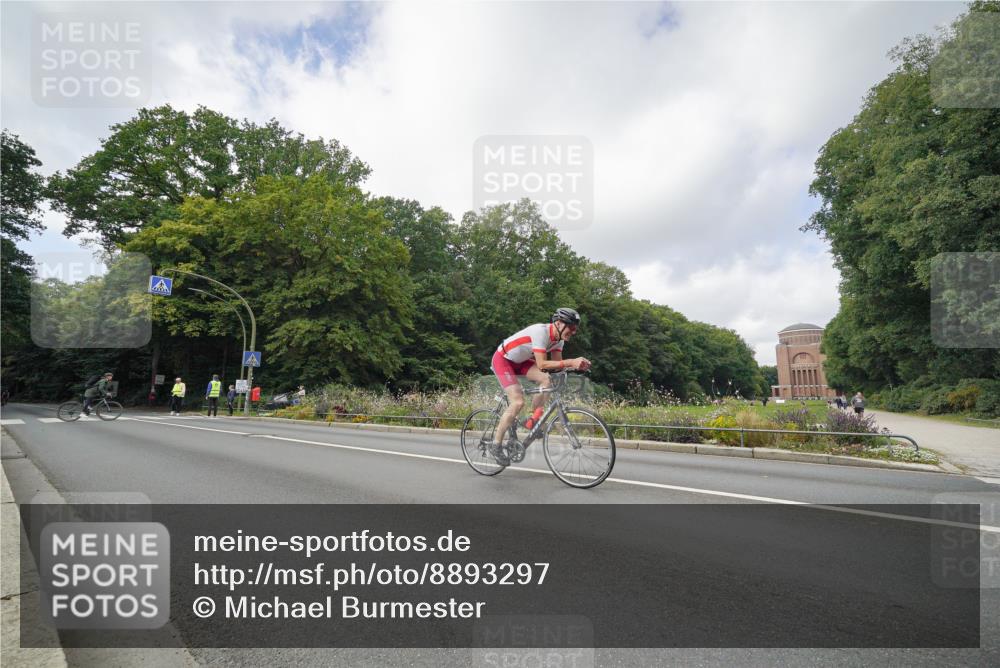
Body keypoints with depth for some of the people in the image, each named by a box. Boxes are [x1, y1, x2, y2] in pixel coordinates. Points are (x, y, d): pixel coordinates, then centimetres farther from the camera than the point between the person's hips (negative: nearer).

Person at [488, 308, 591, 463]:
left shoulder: (559, 337, -6)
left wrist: (576, 364, -24)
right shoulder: (540, 331, -32)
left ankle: (533, 421, 0)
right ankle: (495, 444, -4)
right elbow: (542, 364, -37)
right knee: (518, 402, -18)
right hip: (502, 359, -8)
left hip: (519, 361, 8)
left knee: (545, 379, -16)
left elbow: (556, 364, -7)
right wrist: (571, 362, -42)